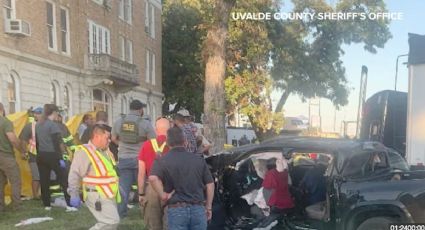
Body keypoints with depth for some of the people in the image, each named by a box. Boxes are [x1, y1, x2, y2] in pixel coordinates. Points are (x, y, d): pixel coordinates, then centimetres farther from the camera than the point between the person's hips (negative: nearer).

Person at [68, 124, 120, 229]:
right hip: (97, 196, -9)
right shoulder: (84, 152, -14)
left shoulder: (106, 151, 14)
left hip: (109, 195, 9)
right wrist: (74, 195, -17)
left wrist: (117, 190, 26)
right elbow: (75, 174, -16)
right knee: (112, 221, -16)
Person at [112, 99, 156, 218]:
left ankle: (120, 211, 12)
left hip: (123, 158, 3)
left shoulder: (119, 121, 0)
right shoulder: (145, 123, -12)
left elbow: (114, 139, 11)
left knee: (123, 186, 10)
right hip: (139, 158, -2)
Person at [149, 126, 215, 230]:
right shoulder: (199, 159, 6)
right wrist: (208, 207, 14)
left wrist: (162, 195, -10)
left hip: (177, 210, -2)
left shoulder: (162, 161, -3)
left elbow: (153, 178, -23)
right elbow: (210, 184, 6)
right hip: (198, 209, 3)